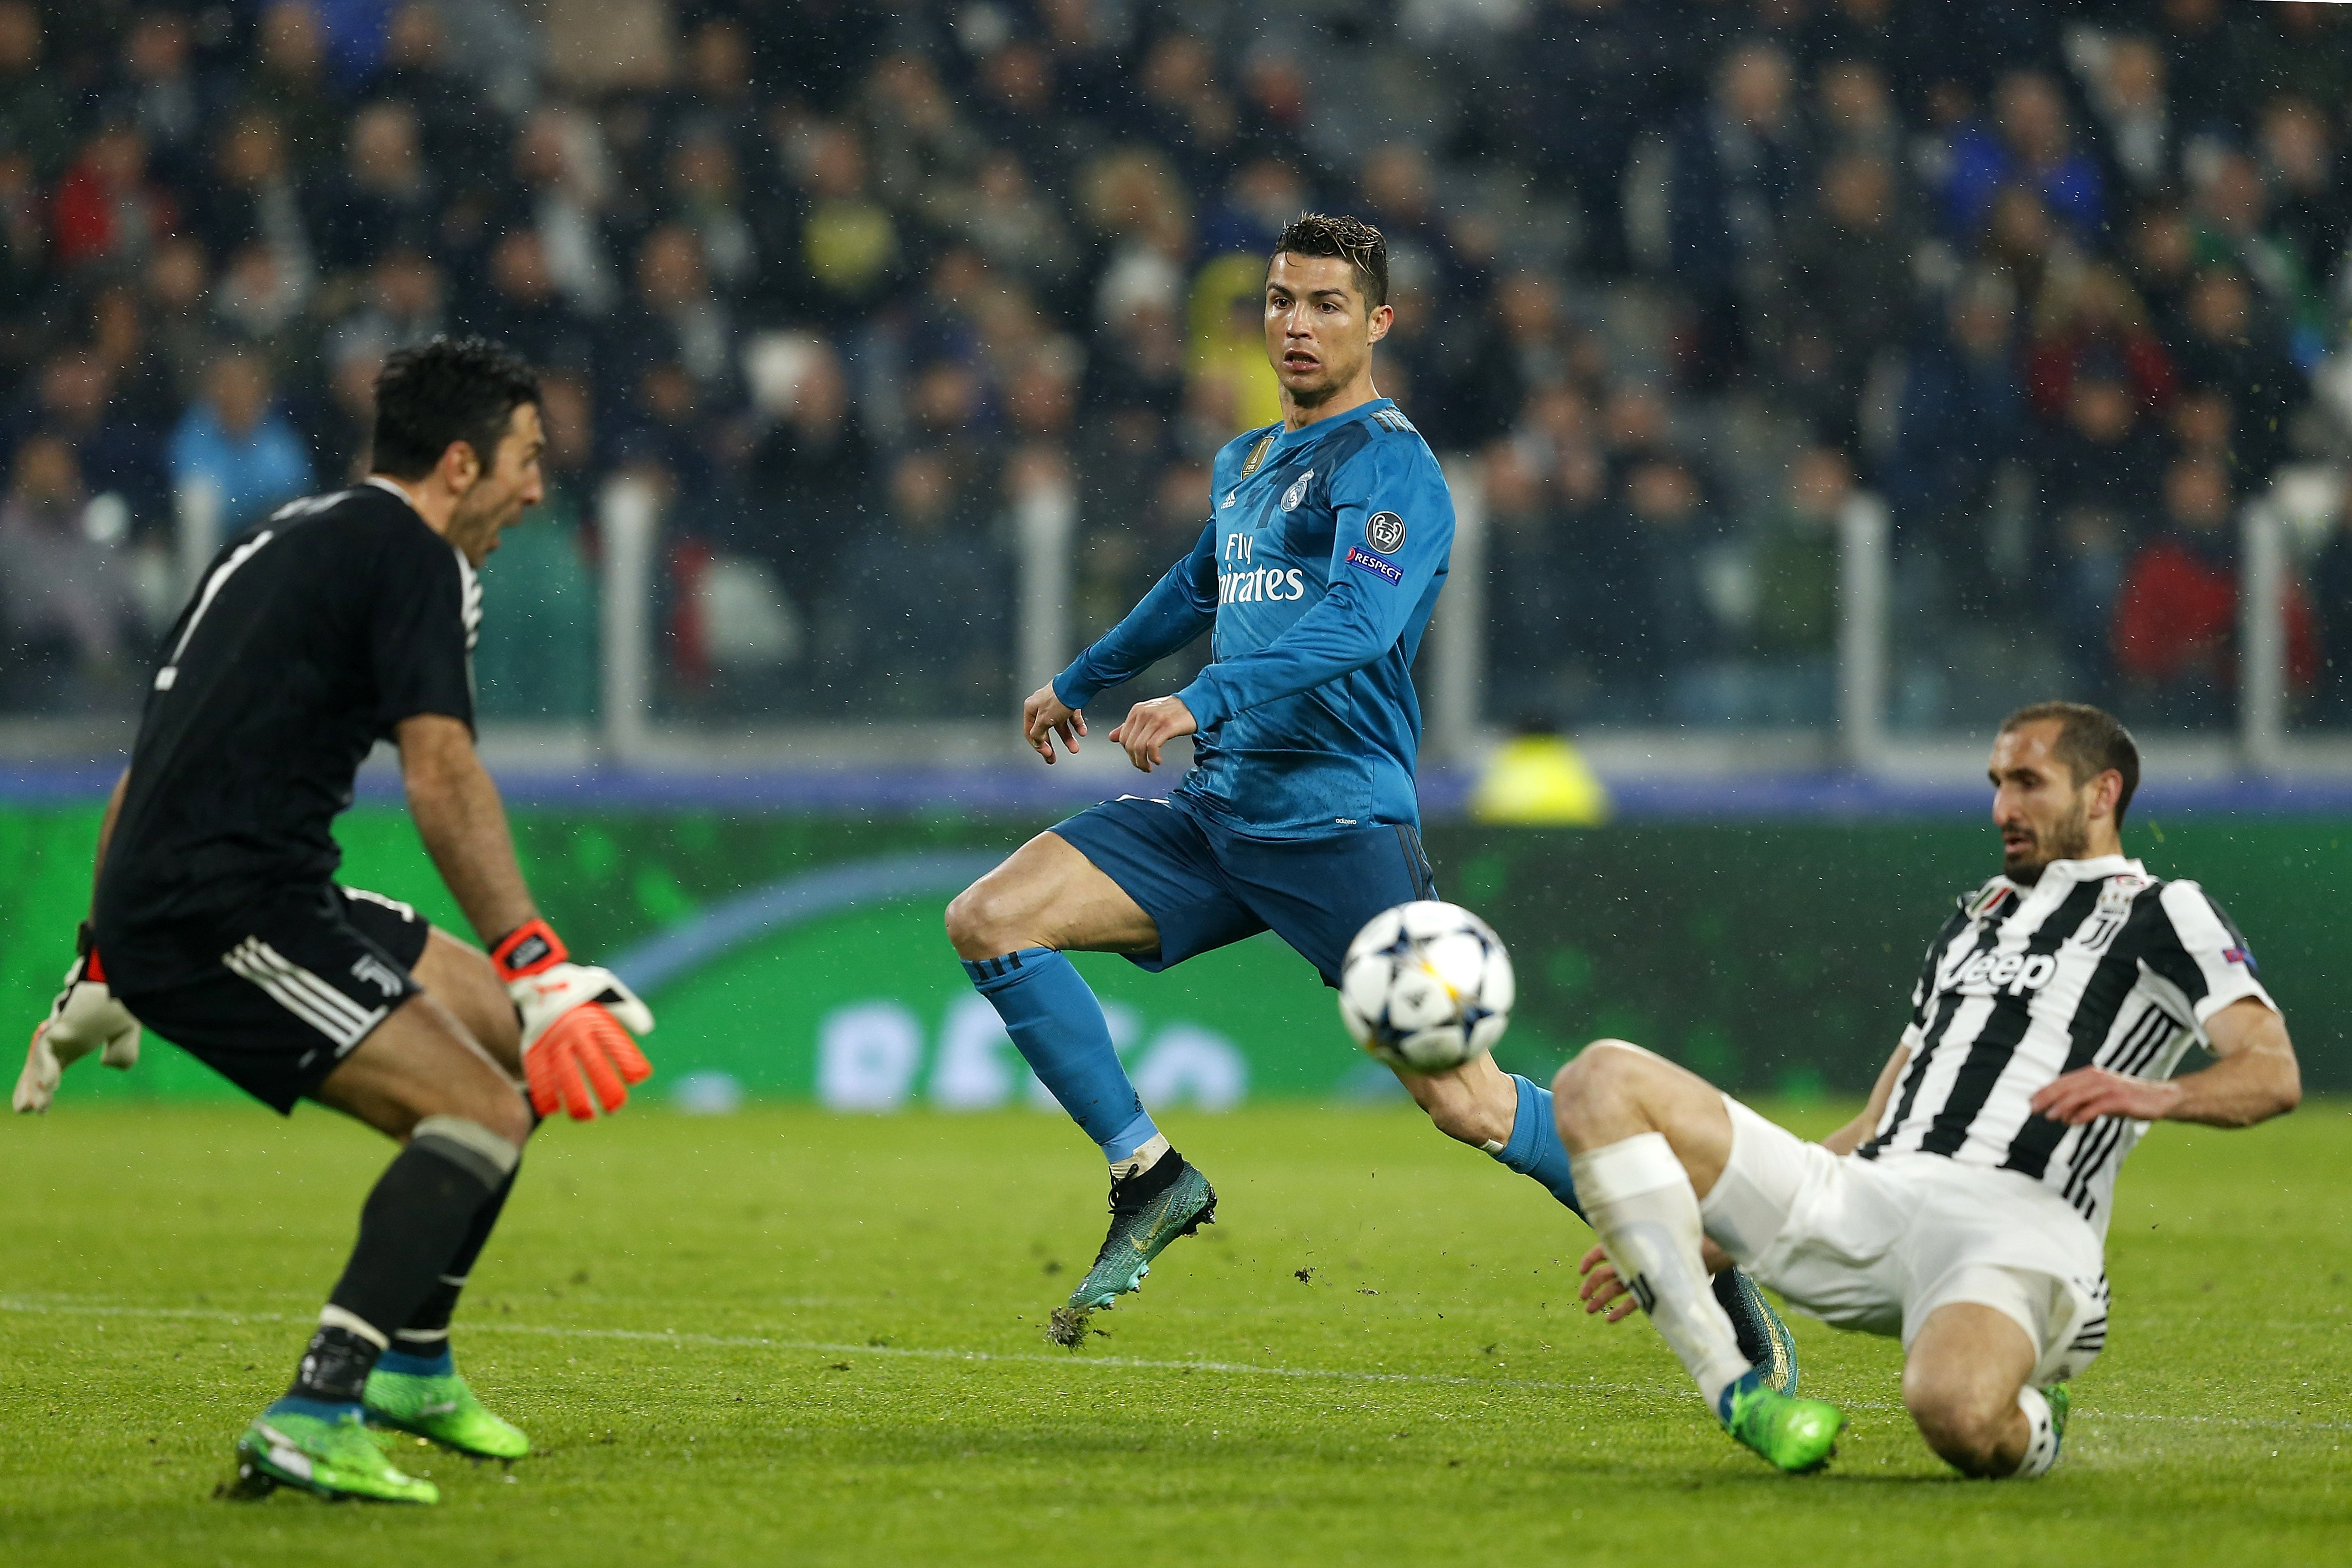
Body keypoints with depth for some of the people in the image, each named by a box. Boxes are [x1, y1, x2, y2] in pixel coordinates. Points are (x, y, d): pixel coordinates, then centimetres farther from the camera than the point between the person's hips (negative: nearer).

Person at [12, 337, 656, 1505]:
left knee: (510, 1037, 18)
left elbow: (152, 765, 29)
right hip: (225, 914, -10)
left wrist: (98, 972, 35)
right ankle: (314, 1418, -28)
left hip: (152, 911, 10)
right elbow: (441, 774, -19)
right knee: (483, 1112, -17)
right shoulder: (414, 556, -5)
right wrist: (539, 966, -26)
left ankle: (412, 1361, 26)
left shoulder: (285, 541, 24)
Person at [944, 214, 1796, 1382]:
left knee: (1466, 1104, -14)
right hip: (1220, 806, 8)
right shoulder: (1243, 466, 18)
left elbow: (1355, 619, -25)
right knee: (988, 921, -8)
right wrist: (1080, 682, 50)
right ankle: (1152, 1177, -1)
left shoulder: (1388, 465, -8)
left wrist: (1206, 700, -36)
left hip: (1338, 823, -8)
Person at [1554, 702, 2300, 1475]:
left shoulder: (2164, 916, 10)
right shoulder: (1973, 918, 31)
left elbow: (2273, 1073, -6)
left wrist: (2157, 1095, -27)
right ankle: (1736, 1395, -12)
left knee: (1955, 1411, -42)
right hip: (1864, 1199, 7)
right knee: (1599, 1081, -8)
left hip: (2016, 1221, -7)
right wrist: (1700, 1235, 26)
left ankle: (2027, 1430, 0)